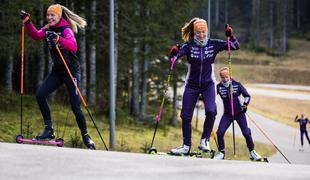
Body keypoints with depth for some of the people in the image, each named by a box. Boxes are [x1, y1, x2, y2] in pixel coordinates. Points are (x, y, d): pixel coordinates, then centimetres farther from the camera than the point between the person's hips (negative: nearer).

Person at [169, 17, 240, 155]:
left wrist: (231, 36, -20)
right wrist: (174, 53, -51)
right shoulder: (189, 45, -9)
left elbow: (236, 46, -1)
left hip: (208, 84, 0)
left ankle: (204, 140, -6)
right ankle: (186, 146, 17)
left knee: (211, 111, -23)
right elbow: (179, 52, -28)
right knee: (186, 116, 2)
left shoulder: (214, 44, -4)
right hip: (192, 85, 0)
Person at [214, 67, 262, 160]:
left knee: (246, 133, -6)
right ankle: (221, 153, 6)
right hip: (227, 114, 2)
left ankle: (252, 152, 15)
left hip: (239, 113, -2)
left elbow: (247, 95, -4)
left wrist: (245, 104, -21)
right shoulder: (219, 87, -5)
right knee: (220, 133, -11)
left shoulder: (237, 85, -9)